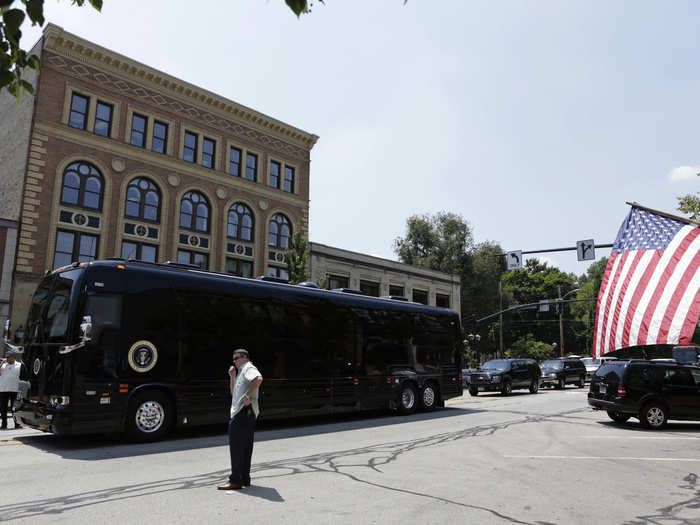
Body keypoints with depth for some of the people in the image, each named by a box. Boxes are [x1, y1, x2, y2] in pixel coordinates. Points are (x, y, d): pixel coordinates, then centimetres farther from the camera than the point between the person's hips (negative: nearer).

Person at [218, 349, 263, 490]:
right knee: (245, 447, 13)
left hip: (244, 411, -11)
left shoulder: (248, 368, -7)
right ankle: (245, 479, 19)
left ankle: (235, 481, -7)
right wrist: (232, 377, 14)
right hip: (242, 413, 11)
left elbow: (258, 379, -29)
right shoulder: (240, 371, 25)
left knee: (236, 446, -9)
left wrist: (248, 395, -28)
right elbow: (233, 393, 24)